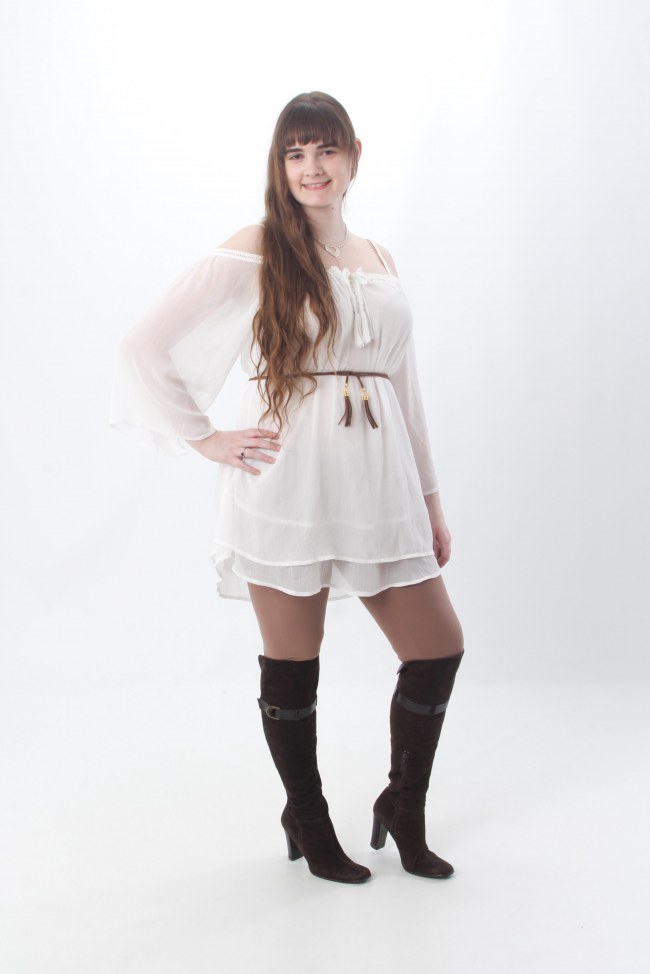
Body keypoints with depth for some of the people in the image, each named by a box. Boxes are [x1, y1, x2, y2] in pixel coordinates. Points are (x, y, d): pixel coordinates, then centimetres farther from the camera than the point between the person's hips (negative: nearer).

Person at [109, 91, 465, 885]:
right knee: (292, 666, 6)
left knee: (438, 647, 6)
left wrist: (431, 498, 17)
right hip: (287, 486, -5)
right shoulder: (254, 252, -1)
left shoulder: (379, 261, 16)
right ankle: (308, 823, 29)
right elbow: (144, 349, -5)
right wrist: (205, 439, -8)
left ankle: (404, 809, 29)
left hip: (377, 486, 5)